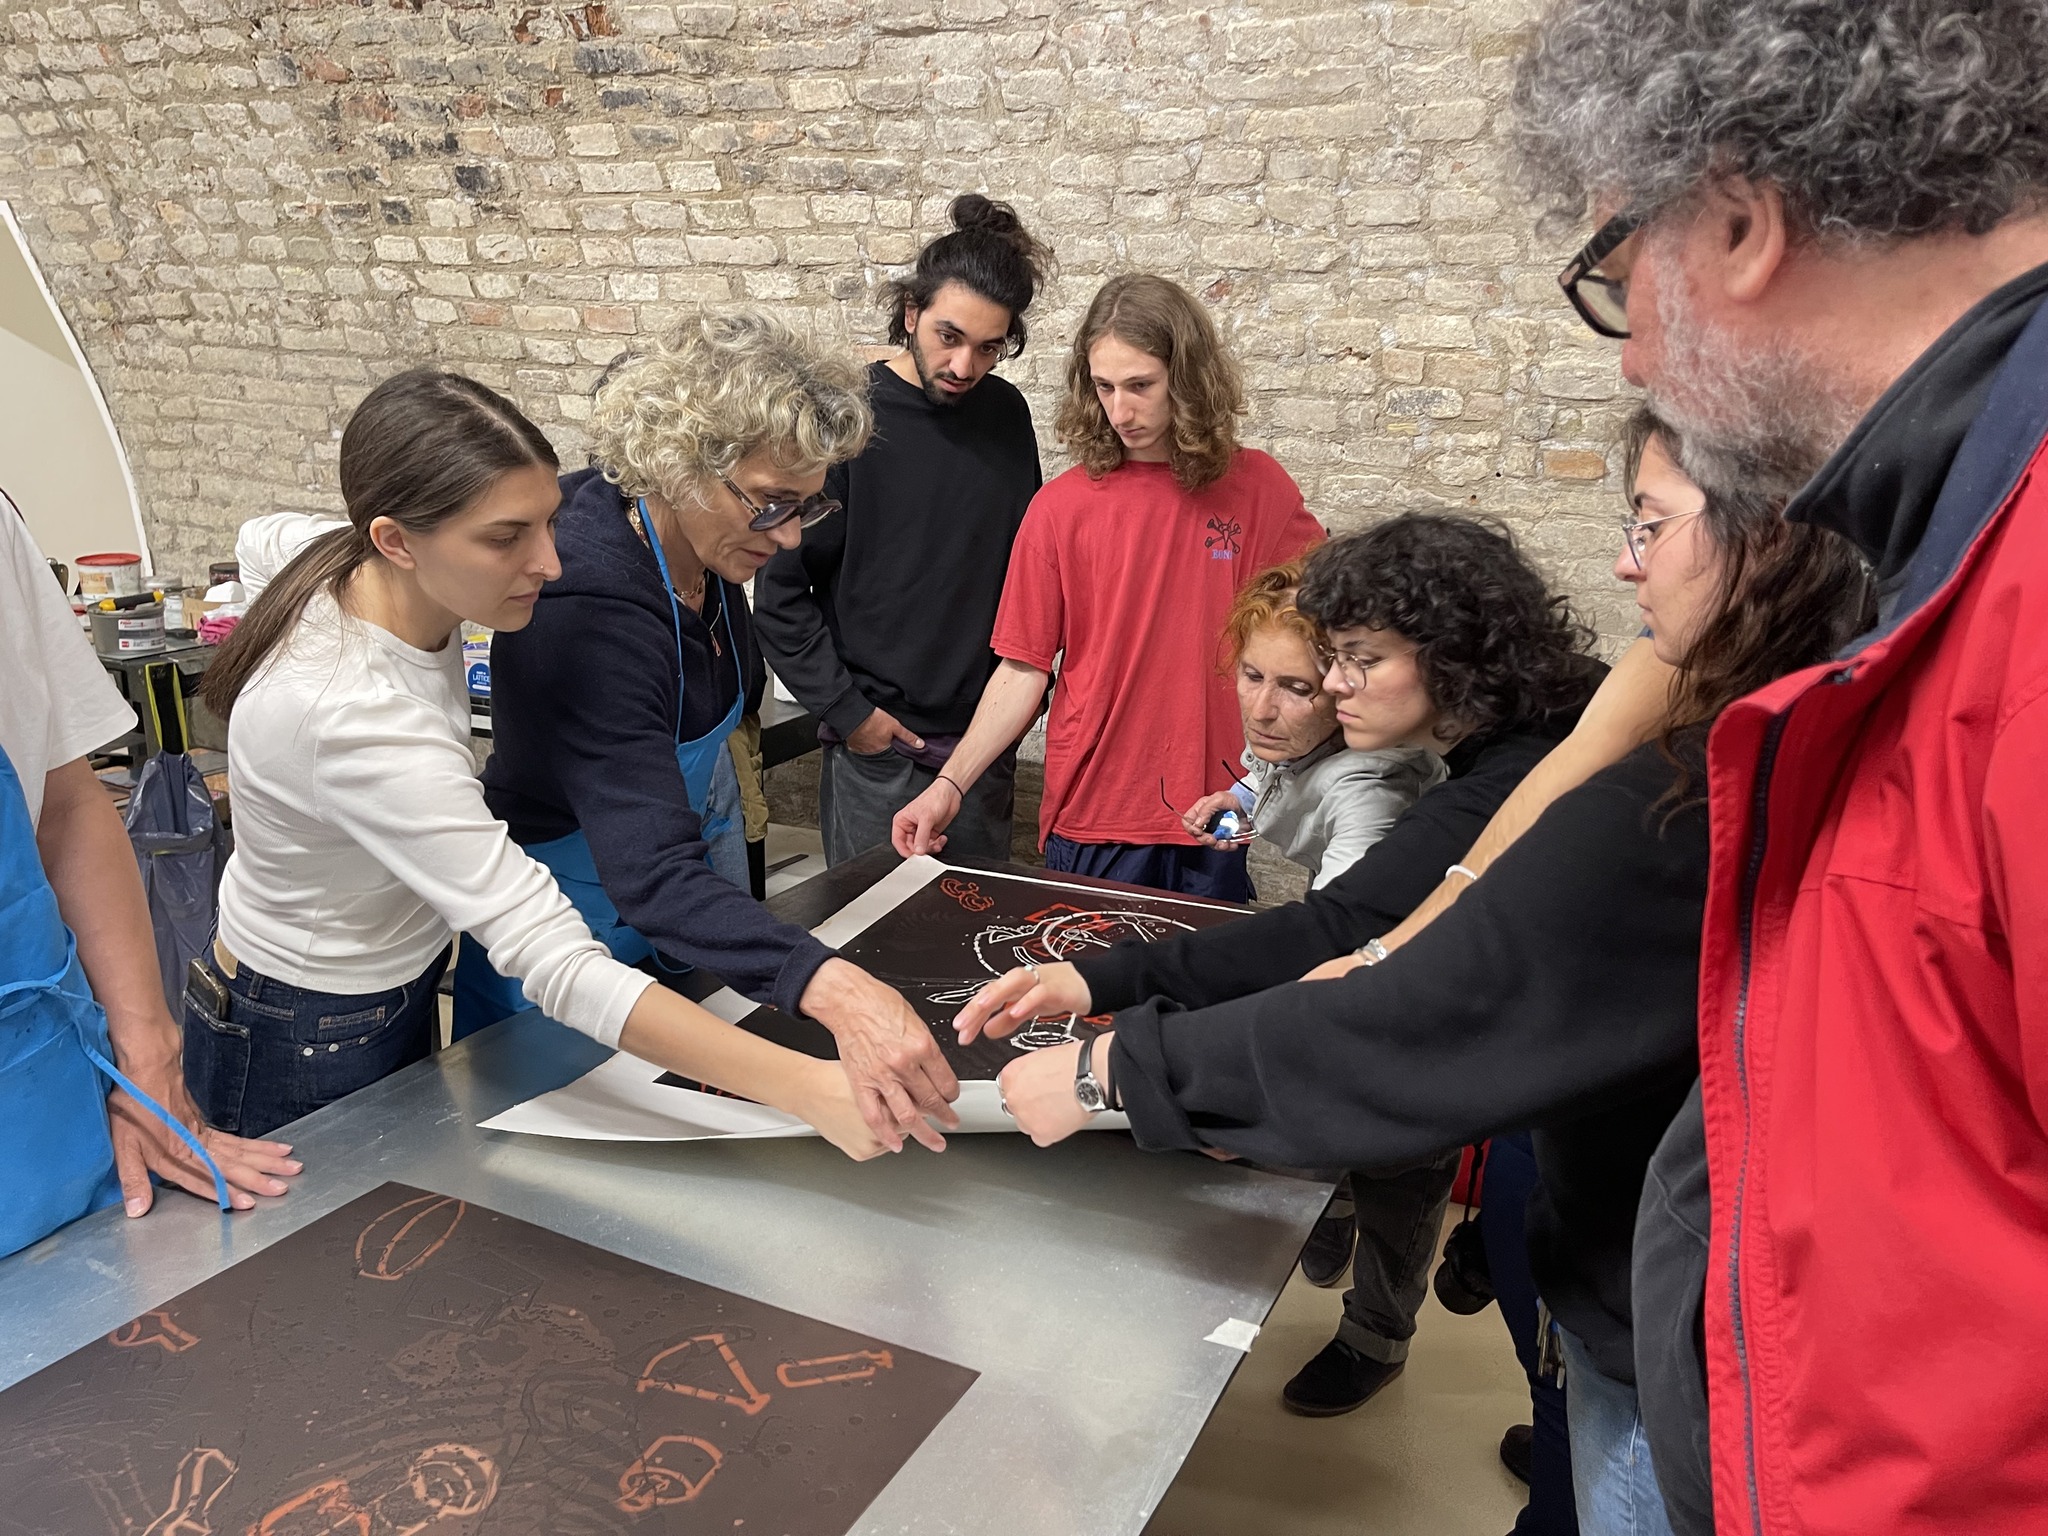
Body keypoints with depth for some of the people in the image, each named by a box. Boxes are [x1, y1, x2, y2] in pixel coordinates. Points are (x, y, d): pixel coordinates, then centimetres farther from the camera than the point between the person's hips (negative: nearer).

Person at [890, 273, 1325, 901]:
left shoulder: (1260, 489, -1)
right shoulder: (1061, 507, -4)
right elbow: (1023, 671, -3)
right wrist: (949, 785, -13)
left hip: (1216, 821, 1)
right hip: (1090, 819, -1)